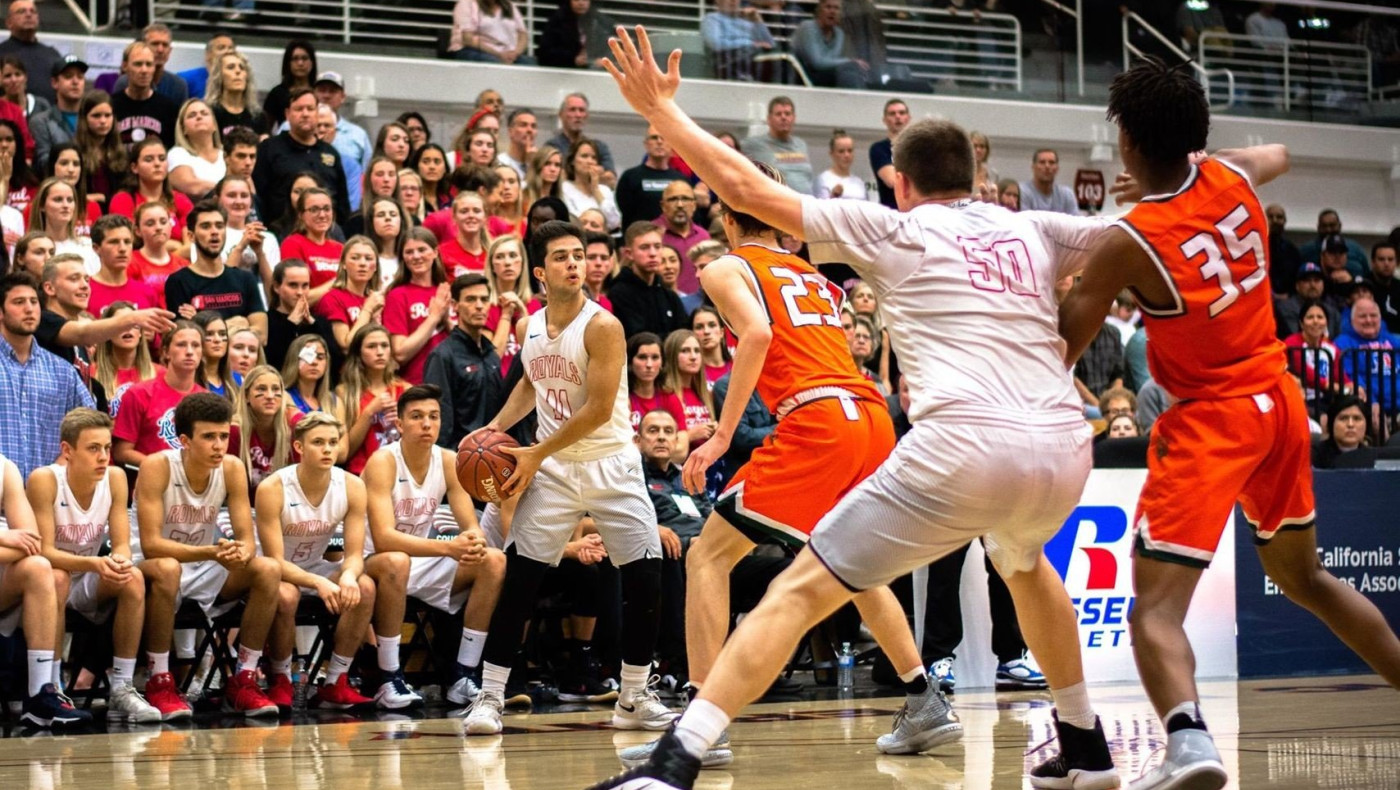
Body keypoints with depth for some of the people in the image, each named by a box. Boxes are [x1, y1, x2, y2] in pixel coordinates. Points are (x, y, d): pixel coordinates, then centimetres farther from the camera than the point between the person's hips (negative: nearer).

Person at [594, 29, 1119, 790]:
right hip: (1064, 447, 5)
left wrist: (661, 108, 20)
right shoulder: (1033, 228, 22)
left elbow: (749, 190, 11)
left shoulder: (893, 229, 12)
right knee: (1024, 564, 39)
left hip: (963, 447, -5)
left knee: (801, 590, 0)